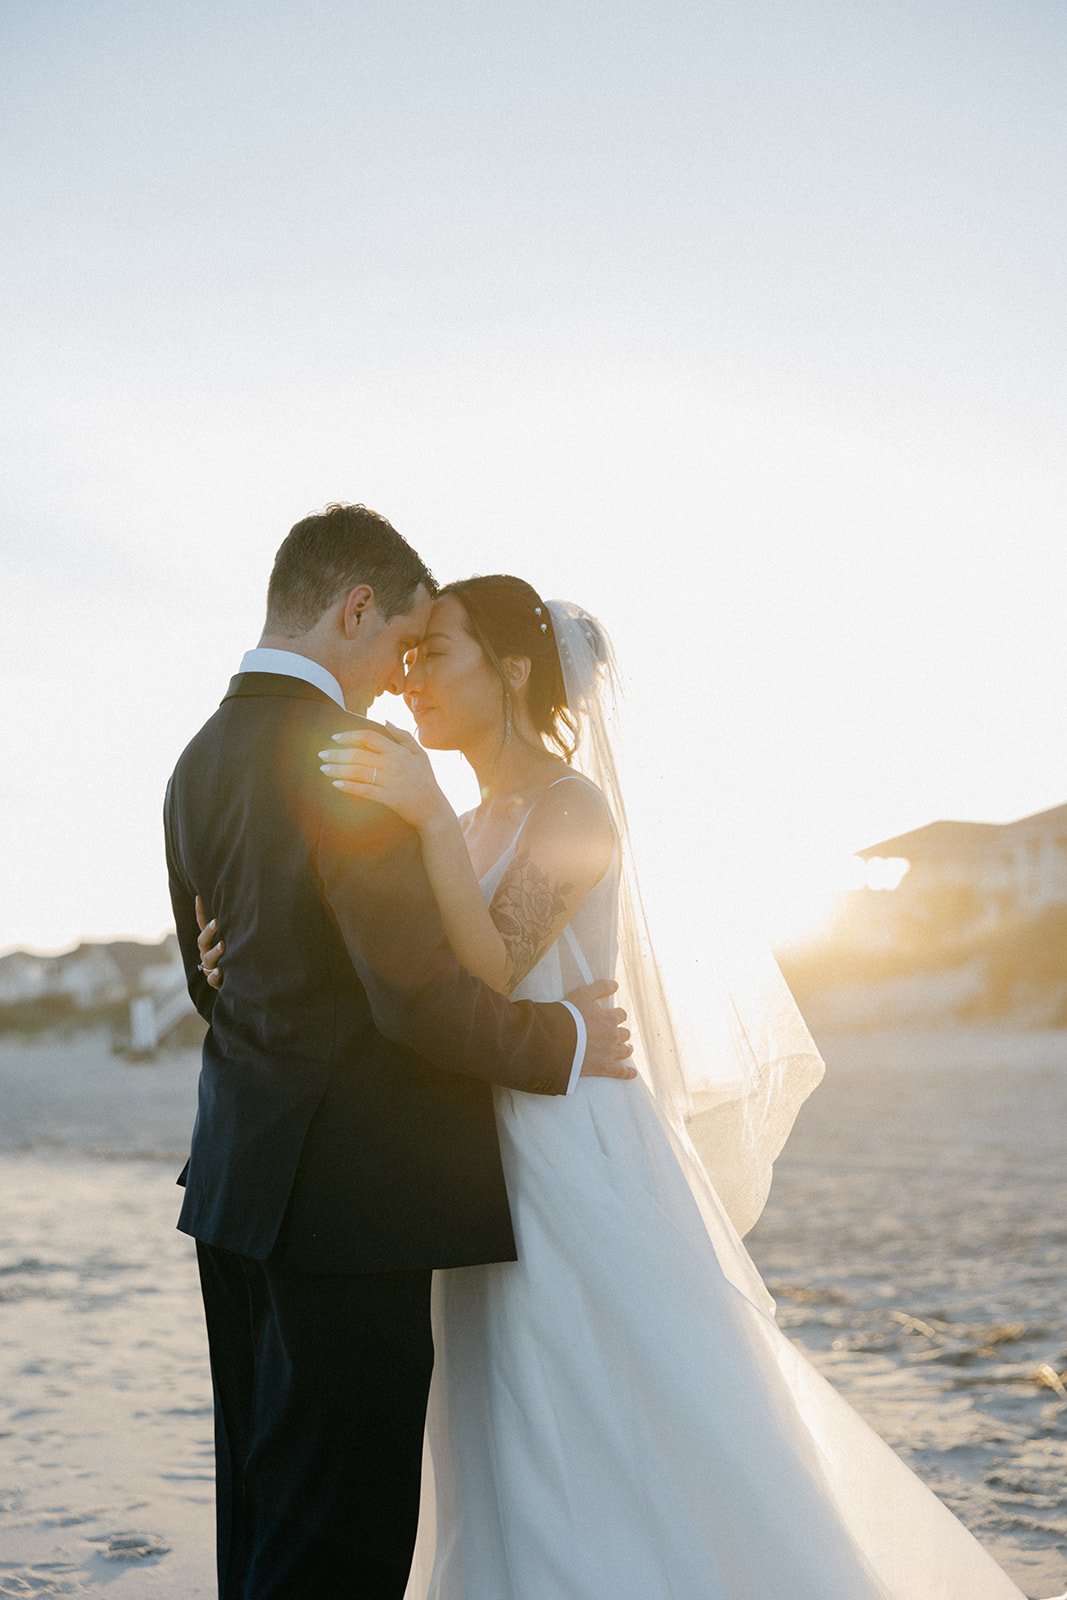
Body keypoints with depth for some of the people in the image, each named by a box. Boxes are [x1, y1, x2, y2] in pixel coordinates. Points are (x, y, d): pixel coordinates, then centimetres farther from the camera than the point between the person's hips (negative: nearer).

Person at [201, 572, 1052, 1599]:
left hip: (582, 1176, -8)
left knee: (611, 1477, -1)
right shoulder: (469, 830, 14)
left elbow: (487, 976, -22)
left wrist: (430, 819, -29)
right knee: (519, 1489, 14)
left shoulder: (574, 808, -9)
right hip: (494, 1175, 8)